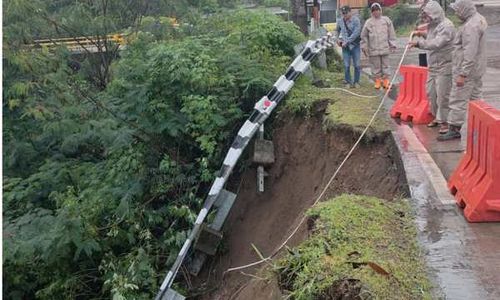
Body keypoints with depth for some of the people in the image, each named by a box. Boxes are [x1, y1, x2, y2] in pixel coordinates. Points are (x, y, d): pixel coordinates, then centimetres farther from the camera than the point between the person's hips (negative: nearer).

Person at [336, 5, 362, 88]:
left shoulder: (356, 20, -8)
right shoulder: (339, 21, 4)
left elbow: (356, 33, -16)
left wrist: (347, 41, -18)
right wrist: (339, 38, 11)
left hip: (355, 45, -2)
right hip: (345, 47, 2)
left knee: (357, 65, 1)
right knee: (346, 65, 0)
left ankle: (356, 82, 13)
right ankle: (348, 82, 12)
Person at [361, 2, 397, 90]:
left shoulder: (386, 20, 5)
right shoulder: (368, 22, 1)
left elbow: (391, 33, 8)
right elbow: (364, 36, 7)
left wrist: (392, 44, 5)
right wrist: (364, 47, 5)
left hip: (385, 48, 1)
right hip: (373, 49, -1)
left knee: (385, 65, 6)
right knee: (376, 66, 5)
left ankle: (385, 80, 14)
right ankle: (377, 80, 16)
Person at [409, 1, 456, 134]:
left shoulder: (446, 26, -18)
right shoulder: (433, 25, 11)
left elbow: (436, 43, -29)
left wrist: (419, 43, -33)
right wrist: (423, 34, 10)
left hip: (444, 67, -9)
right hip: (433, 66, 9)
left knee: (442, 95, -5)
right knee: (431, 93, 14)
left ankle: (444, 121, 5)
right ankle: (437, 117, 29)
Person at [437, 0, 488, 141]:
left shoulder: (470, 27, -23)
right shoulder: (478, 19, 10)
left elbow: (470, 54, -27)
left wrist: (462, 74, -25)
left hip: (467, 71, -10)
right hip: (476, 70, 10)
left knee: (458, 100, -4)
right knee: (475, 98, 16)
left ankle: (454, 129, 1)